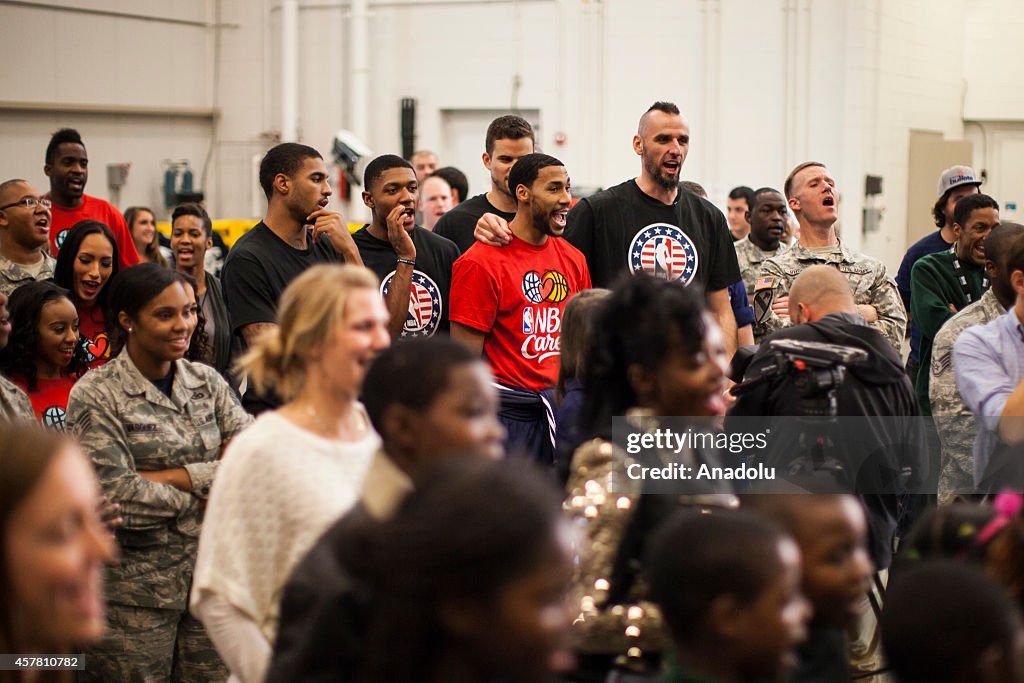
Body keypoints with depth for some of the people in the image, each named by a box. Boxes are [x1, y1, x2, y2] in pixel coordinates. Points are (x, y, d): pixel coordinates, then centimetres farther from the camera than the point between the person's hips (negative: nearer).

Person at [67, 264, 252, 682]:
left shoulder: (207, 382, 8)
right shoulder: (95, 396, -7)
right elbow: (117, 498, -16)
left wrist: (169, 476, -13)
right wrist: (205, 492, -7)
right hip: (135, 590, -4)